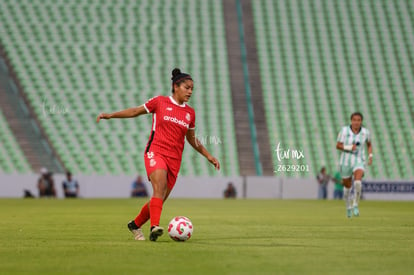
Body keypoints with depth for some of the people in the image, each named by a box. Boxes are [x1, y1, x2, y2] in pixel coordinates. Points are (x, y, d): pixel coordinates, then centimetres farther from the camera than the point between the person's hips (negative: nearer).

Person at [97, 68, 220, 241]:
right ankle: (155, 227, -41)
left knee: (160, 199, 5)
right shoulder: (160, 102, 2)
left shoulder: (190, 113, 14)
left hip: (174, 159, 5)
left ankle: (135, 225, 27)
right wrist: (111, 115, 6)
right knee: (159, 188, -29)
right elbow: (136, 111, 11)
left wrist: (208, 156, 24)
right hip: (156, 152, -5)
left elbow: (192, 139, 26)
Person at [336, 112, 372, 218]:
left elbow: (369, 144, 14)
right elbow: (338, 146, -6)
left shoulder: (365, 132, -5)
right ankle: (348, 207, 42)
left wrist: (370, 156, 1)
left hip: (359, 162, -1)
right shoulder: (344, 130, -10)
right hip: (345, 161, 1)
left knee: (358, 182, -29)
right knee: (347, 186, 14)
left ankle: (355, 205, -10)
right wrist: (349, 147, -23)